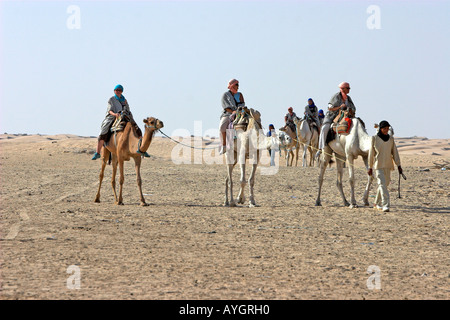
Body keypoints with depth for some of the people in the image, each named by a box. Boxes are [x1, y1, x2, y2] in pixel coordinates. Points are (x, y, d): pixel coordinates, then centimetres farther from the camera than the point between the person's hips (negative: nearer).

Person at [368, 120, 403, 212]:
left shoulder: (391, 139, 6)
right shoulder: (374, 138, -4)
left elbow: (395, 153, 7)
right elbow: (371, 153, 1)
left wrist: (398, 165, -1)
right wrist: (370, 167, 3)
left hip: (388, 166, 4)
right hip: (378, 166, -4)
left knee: (385, 184, 12)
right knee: (382, 184, -16)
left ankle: (377, 203, 30)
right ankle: (385, 205, -21)